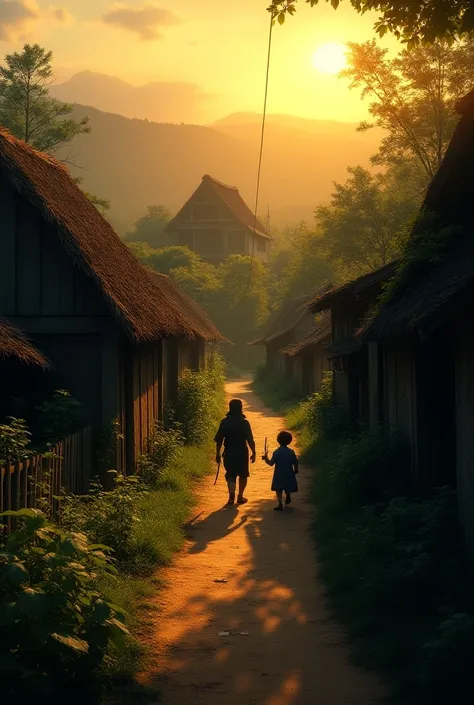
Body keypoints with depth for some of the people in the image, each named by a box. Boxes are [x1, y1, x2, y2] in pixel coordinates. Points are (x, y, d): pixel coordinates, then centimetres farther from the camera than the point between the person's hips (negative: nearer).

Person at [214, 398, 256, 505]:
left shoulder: (224, 422, -3)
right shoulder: (244, 422, -10)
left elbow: (219, 440, -1)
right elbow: (250, 440, -11)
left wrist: (218, 454, 8)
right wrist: (253, 453, 1)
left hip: (229, 453, 1)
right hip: (242, 453, -1)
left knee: (230, 475, 9)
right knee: (243, 475, 17)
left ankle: (231, 495, -14)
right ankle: (240, 497, 22)